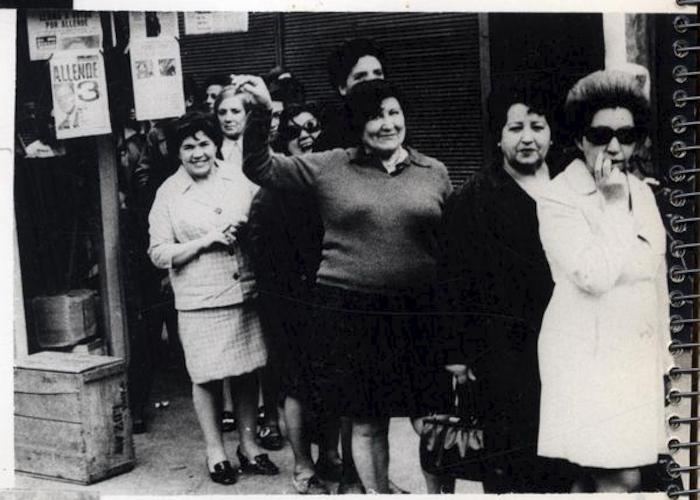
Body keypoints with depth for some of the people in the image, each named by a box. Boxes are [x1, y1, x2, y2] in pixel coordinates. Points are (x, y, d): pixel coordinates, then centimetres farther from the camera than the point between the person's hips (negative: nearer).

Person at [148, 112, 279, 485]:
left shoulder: (237, 181, 6)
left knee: (247, 371, 10)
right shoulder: (169, 194, -2)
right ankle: (215, 451, 20)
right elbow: (159, 254, -5)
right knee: (207, 377, 4)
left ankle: (248, 444, 25)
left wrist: (244, 230, -6)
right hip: (199, 302, -3)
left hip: (245, 294, 3)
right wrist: (206, 240, -14)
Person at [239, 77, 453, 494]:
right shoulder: (329, 168, 3)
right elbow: (261, 168, 2)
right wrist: (261, 113, -14)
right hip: (351, 313, -1)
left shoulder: (435, 173, 7)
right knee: (367, 424, 9)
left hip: (419, 314, 1)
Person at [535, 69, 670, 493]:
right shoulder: (559, 200, -11)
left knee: (593, 477, 11)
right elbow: (594, 276, -24)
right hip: (589, 357, -6)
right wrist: (613, 202, -18)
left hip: (639, 357, 7)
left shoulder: (642, 193, 11)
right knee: (622, 480, -10)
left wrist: (663, 349, 21)